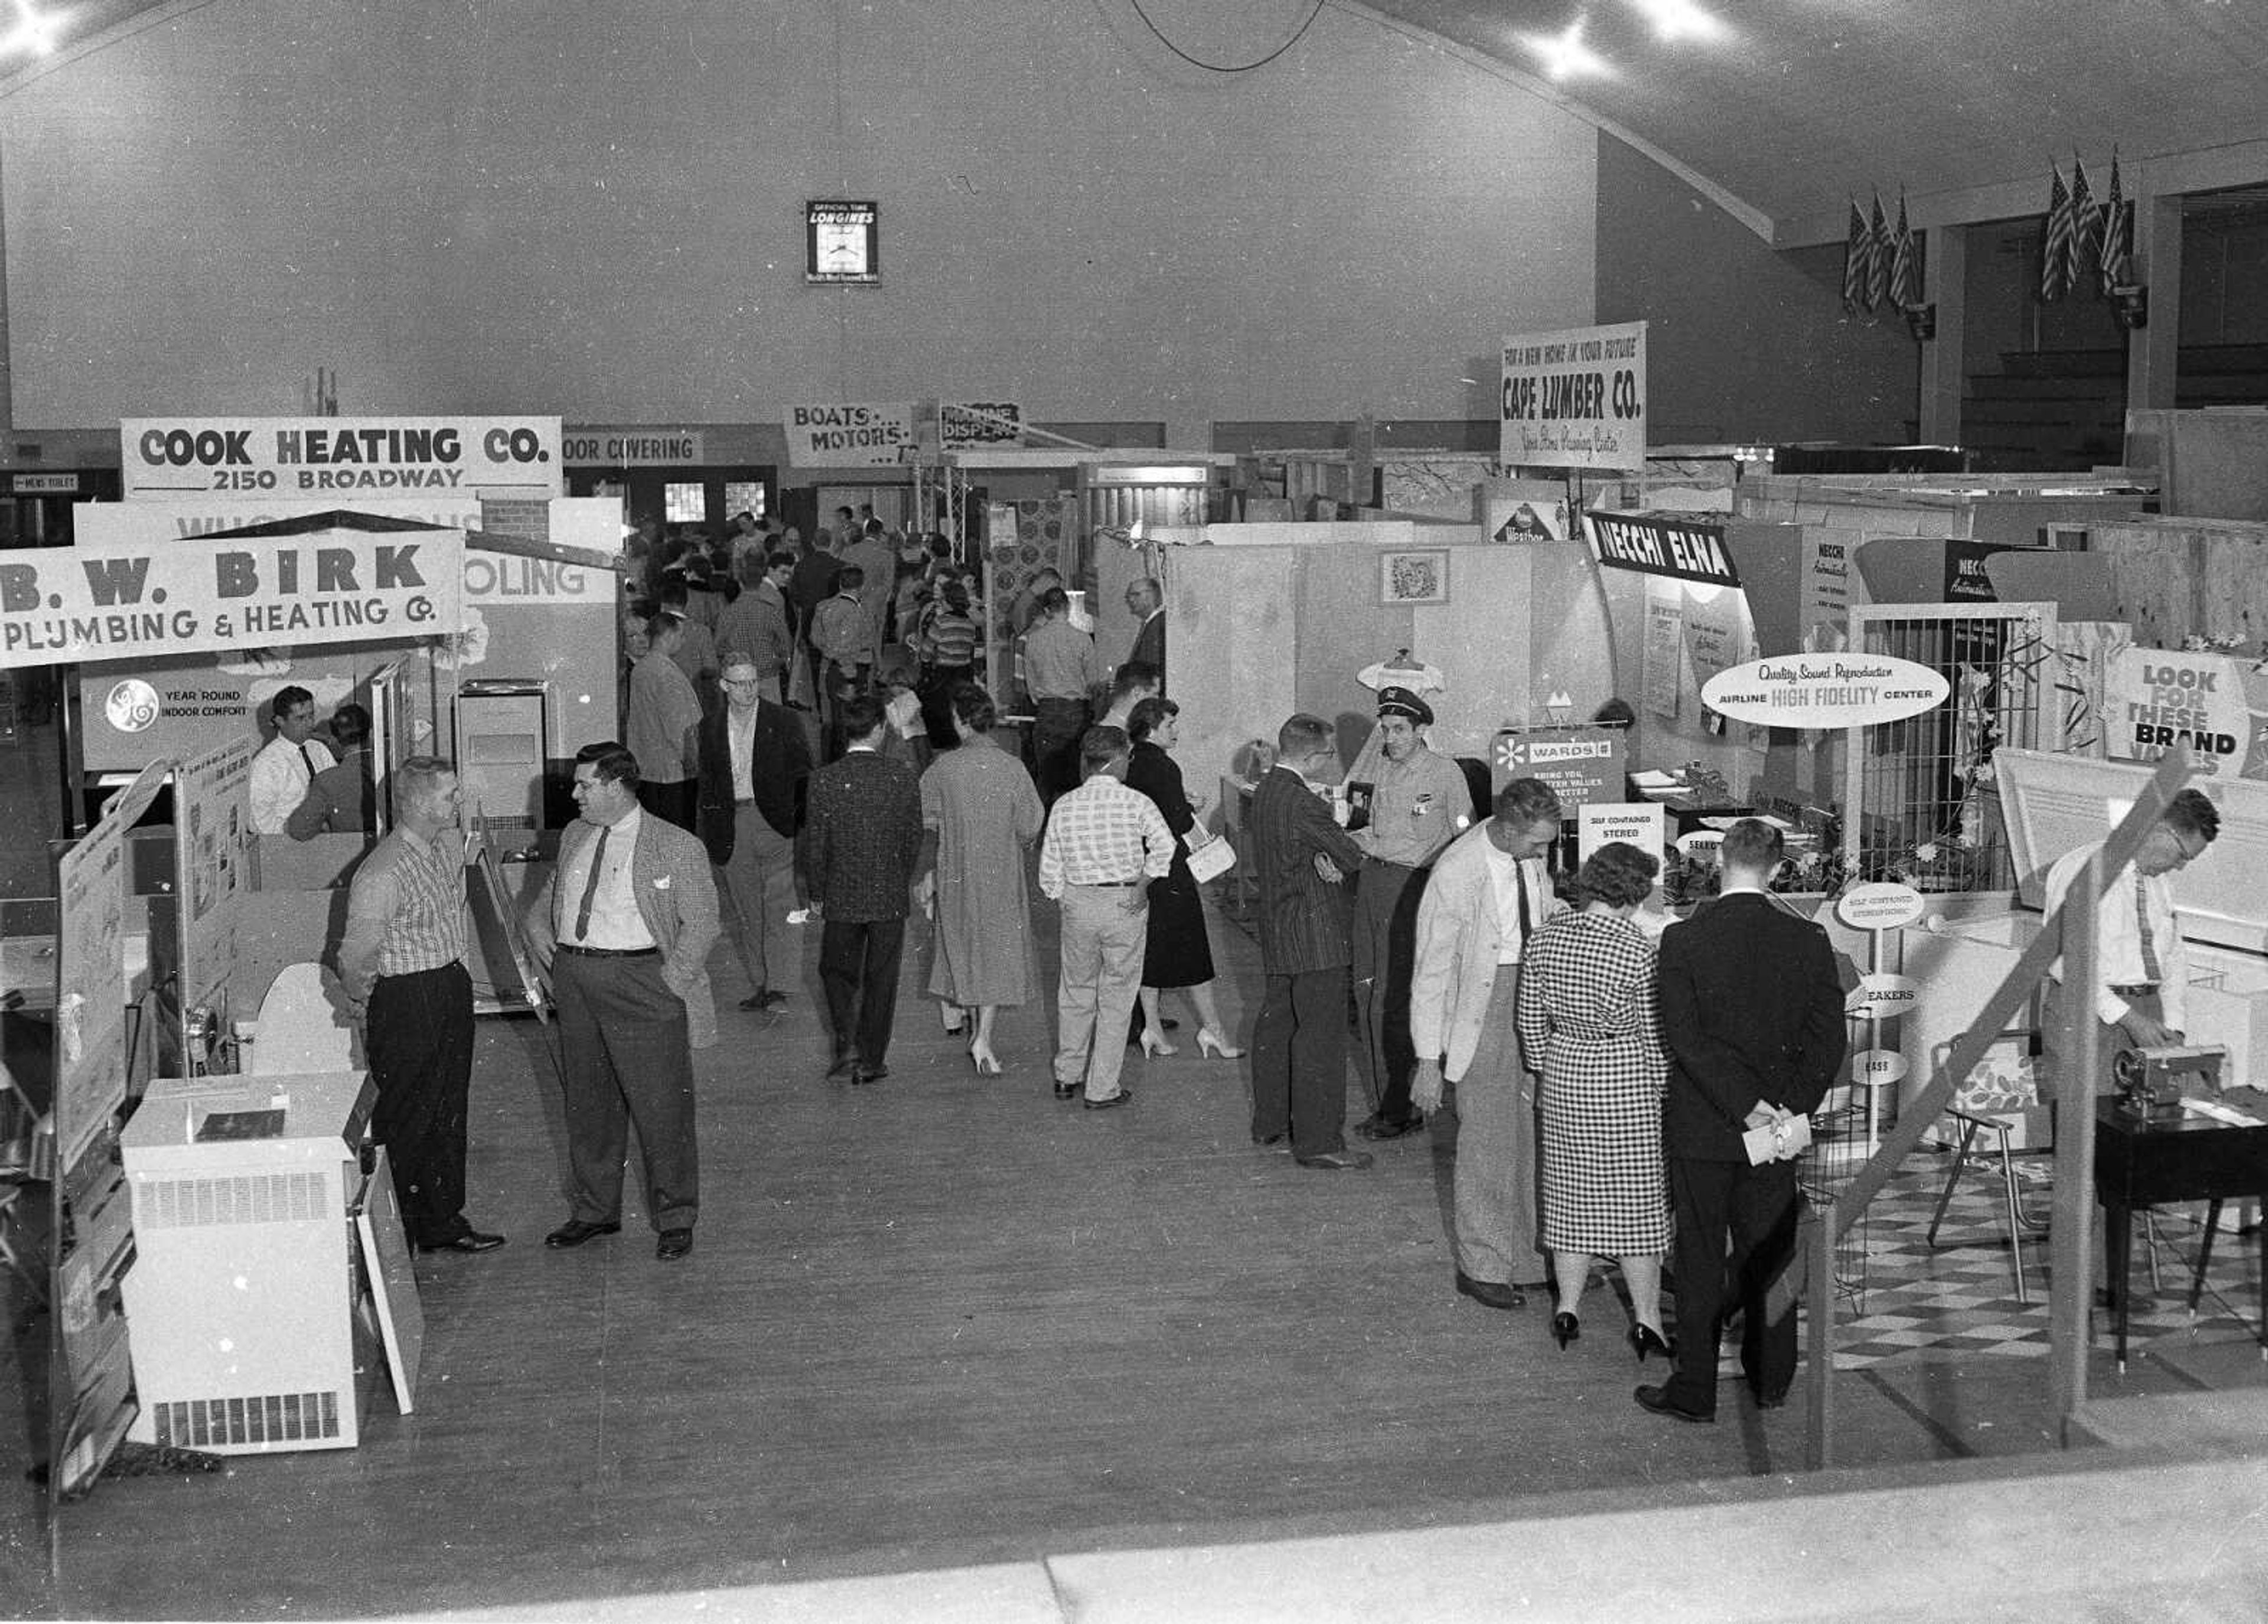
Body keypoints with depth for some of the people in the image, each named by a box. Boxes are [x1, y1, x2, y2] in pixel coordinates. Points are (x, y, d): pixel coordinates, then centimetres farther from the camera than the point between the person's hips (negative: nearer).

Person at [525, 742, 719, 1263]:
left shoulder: (675, 847, -7)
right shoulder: (575, 836, 12)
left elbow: (702, 925, -8)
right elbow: (545, 902, 26)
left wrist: (667, 982, -13)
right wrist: (543, 940, 9)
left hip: (639, 980, -6)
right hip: (573, 979, 6)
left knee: (660, 1104, -2)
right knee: (587, 1103, 14)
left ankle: (675, 1219, 11)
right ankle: (594, 1210, 28)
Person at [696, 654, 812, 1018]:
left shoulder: (782, 721, -1)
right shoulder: (711, 725, 7)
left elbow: (802, 773, 3)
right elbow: (707, 780, 13)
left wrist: (799, 820, -5)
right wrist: (710, 832, 9)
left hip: (773, 820, -3)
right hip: (731, 822, 4)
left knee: (778, 905, -10)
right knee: (744, 910, 9)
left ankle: (777, 987, -12)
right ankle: (758, 984, 19)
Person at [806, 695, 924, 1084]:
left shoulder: (824, 779, -12)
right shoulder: (904, 777, -9)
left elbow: (818, 843, -6)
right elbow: (914, 838, 0)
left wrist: (817, 894, 7)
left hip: (841, 896, -1)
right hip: (890, 896, 1)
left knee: (837, 970, 16)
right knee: (881, 979, 12)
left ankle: (848, 1046, -1)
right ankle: (872, 1060, 18)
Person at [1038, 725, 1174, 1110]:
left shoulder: (1064, 807, 3)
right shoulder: (1136, 803, -7)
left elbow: (1049, 872, 4)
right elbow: (1164, 845, -23)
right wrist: (1143, 883, -13)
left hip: (1078, 904, 3)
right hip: (1125, 904, -3)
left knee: (1076, 989, 20)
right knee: (1116, 997, 6)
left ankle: (1067, 1075, 30)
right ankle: (1102, 1089, 10)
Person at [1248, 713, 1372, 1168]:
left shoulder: (1265, 792, 9)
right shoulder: (1300, 802, -21)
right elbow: (1351, 856, -15)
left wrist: (1320, 858, -11)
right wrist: (1332, 858, 6)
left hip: (1277, 929, 10)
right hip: (1313, 934, -10)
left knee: (1276, 1022, 19)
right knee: (1321, 1032, -5)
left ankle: (1269, 1121, 30)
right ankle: (1317, 1140, -3)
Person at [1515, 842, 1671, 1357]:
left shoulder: (1545, 939, -4)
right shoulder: (1638, 951, -17)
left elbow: (1530, 1019, 4)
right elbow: (1654, 1035, -11)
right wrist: (1665, 1092, 3)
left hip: (1564, 1075, 4)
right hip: (1626, 1082, -4)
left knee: (1572, 1195, 15)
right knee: (1638, 1200, 7)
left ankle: (1569, 1309, 22)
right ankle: (1646, 1320, 13)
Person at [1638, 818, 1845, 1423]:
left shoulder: (1683, 940, -12)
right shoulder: (1808, 941, -4)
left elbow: (1684, 1039, -16)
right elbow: (1828, 1040, -5)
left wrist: (1743, 1104, -15)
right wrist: (1792, 1108, -4)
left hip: (1700, 1125, -3)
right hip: (1778, 1125, 3)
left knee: (1700, 1258, 5)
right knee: (1770, 1253, 15)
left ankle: (1695, 1391, 11)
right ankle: (1771, 1380, 26)